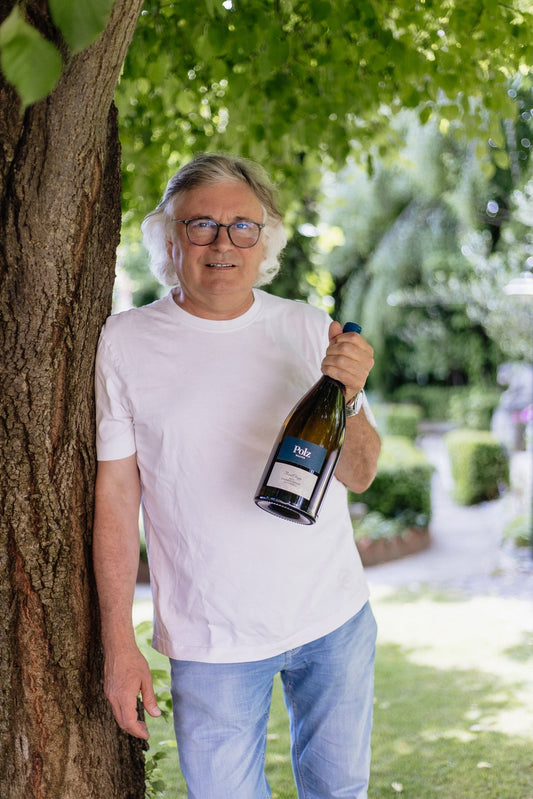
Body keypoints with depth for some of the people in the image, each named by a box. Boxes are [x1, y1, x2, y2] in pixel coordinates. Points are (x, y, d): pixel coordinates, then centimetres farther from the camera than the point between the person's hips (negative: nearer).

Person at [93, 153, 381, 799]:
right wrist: (118, 645, -7)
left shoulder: (309, 329, 0)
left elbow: (358, 477, 0)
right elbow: (115, 496, -5)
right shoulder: (126, 341, -7)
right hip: (211, 641, -2)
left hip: (336, 619, 3)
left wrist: (348, 399, -20)